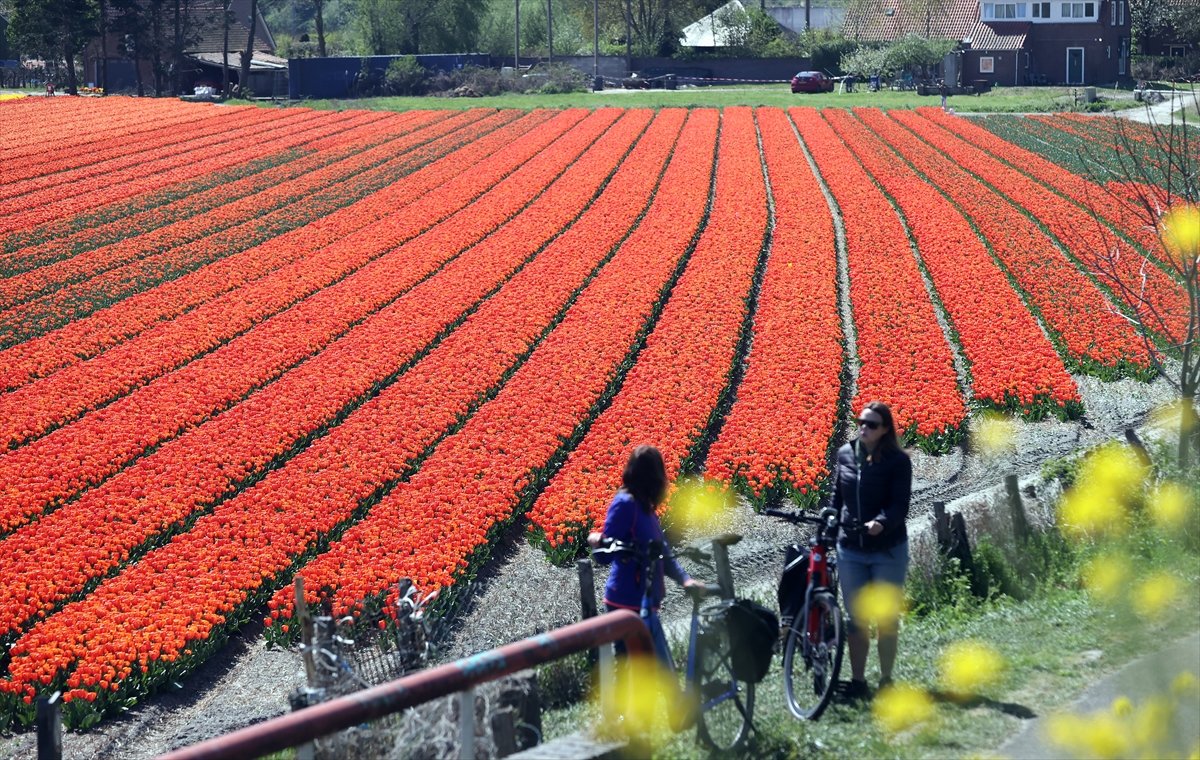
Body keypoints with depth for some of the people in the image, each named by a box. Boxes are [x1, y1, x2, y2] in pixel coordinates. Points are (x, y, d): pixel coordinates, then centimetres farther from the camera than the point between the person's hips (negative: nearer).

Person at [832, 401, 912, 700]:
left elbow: (900, 504, -16)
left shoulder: (898, 461, -8)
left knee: (887, 618, 6)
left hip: (888, 549, -3)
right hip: (850, 549, 4)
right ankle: (857, 680, 15)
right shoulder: (845, 454, 5)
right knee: (856, 618, 8)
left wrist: (882, 523, -34)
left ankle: (886, 680, 16)